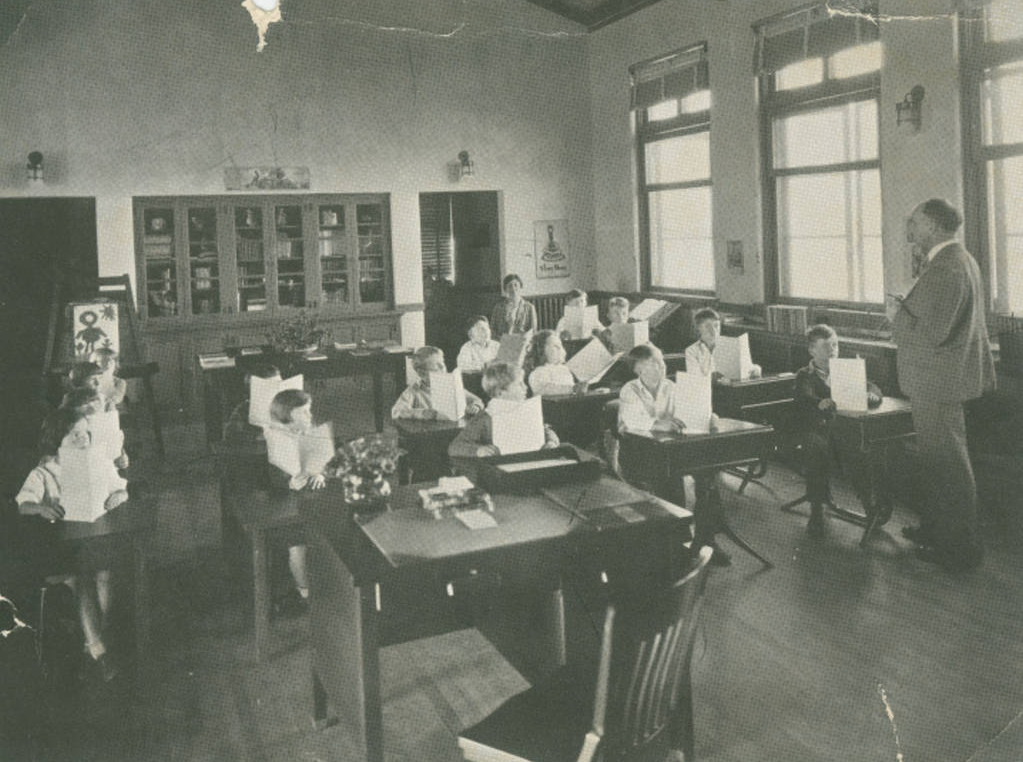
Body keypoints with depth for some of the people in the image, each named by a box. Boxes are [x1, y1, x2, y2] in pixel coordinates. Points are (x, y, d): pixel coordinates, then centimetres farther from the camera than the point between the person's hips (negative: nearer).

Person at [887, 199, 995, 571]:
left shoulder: (945, 269, -24)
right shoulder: (961, 260, 11)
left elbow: (932, 334, -29)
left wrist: (897, 315, -14)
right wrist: (907, 308, 7)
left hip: (938, 385, -11)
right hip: (942, 381, 11)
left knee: (946, 464, 1)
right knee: (939, 460, 22)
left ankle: (961, 547, 13)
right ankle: (938, 527, 36)